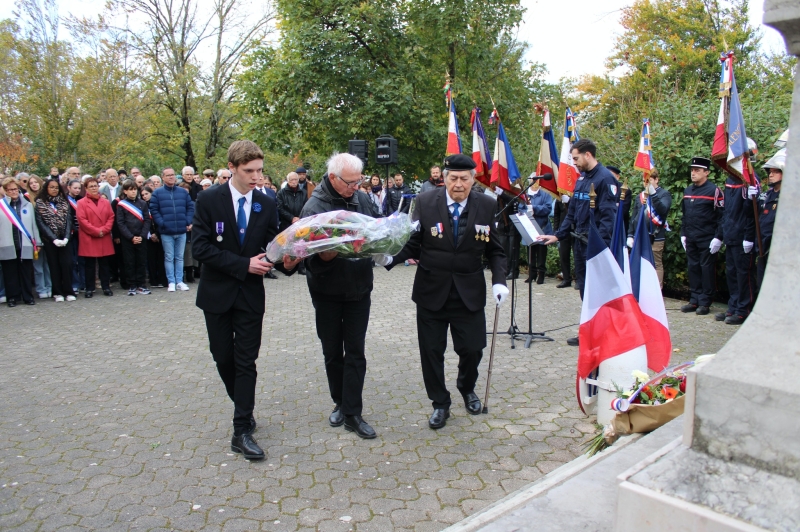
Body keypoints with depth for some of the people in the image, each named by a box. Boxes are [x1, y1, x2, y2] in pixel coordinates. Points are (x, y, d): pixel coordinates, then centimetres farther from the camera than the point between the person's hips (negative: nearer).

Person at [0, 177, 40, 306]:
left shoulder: (27, 205, 10)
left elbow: (34, 225, 10)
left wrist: (36, 243, 8)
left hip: (25, 245, 1)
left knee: (26, 273, 4)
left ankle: (28, 297, 13)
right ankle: (12, 297, 13)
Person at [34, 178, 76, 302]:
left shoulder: (64, 202, 9)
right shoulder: (40, 203, 2)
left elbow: (69, 221, 2)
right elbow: (41, 223, -4)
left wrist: (66, 238, -12)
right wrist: (54, 239, -13)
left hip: (64, 239, 1)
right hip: (49, 240, -1)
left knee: (67, 264, -5)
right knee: (54, 266, 3)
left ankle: (69, 292, 2)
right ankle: (57, 292, 10)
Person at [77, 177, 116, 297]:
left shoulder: (106, 202, 11)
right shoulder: (81, 203, 0)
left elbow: (111, 217, 6)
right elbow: (82, 220, -8)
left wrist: (104, 230, -10)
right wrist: (96, 231, -13)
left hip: (104, 240, 3)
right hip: (88, 240, -3)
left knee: (104, 264, 8)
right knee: (89, 265, 3)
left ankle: (106, 287, 14)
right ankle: (89, 289, 9)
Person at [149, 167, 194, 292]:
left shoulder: (183, 192, 8)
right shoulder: (157, 193, 1)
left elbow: (190, 207, 9)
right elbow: (153, 210, -2)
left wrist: (189, 222, -2)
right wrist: (162, 223, -12)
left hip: (182, 231, 2)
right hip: (166, 232, -2)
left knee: (180, 257, 9)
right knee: (169, 257, 4)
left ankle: (179, 281, 15)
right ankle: (171, 282, 10)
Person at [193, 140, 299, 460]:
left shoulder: (266, 205, 0)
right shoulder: (208, 200, -8)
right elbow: (200, 247, -14)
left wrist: (286, 262, -23)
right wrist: (243, 264, -22)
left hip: (250, 293, 1)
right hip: (217, 293, -1)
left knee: (246, 362, 0)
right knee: (224, 358, 11)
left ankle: (242, 432, 5)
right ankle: (244, 409, 35)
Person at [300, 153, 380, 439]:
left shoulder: (362, 198, -1)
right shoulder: (314, 207, -15)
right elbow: (318, 256, -21)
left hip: (359, 289, 3)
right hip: (327, 292, -2)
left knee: (355, 352, 3)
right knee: (332, 352, 13)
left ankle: (352, 413, 11)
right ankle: (340, 403, 32)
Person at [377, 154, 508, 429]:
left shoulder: (487, 206, -3)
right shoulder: (425, 202, -6)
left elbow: (495, 249, 2)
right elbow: (413, 242, -5)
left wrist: (499, 280, -12)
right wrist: (391, 258, -22)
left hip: (470, 292, 1)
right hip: (432, 290, 0)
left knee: (472, 348, 7)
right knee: (431, 350, 6)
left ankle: (467, 388, 41)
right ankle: (440, 403, 29)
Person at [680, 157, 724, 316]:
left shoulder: (714, 191, -7)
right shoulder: (688, 191, 12)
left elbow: (722, 216, -10)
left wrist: (718, 237, -14)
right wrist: (683, 234, 15)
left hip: (707, 240, -6)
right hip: (691, 239, 6)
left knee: (706, 269, 1)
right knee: (693, 268, 9)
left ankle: (705, 302, 8)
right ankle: (694, 300, 17)